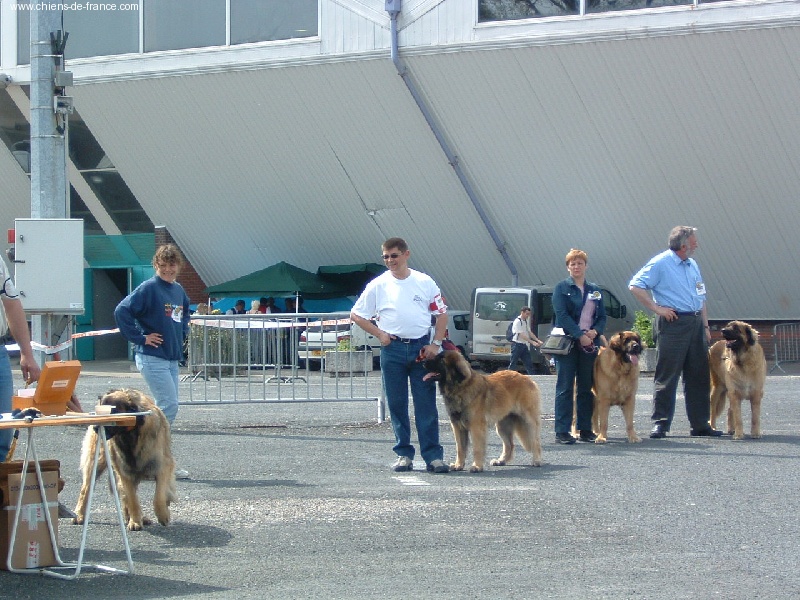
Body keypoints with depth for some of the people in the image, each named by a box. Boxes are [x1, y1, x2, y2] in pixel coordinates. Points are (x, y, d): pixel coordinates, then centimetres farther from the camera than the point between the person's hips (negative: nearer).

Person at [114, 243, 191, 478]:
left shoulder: (178, 290, 12)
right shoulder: (149, 288, -11)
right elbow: (121, 311, -19)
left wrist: (183, 331, 17)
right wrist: (140, 338, -16)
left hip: (172, 358, 8)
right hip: (152, 358, -8)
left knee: (165, 408, 9)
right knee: (169, 406, -12)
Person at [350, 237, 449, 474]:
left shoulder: (425, 282, 4)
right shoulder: (378, 285, 3)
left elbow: (441, 313, 9)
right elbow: (356, 315, 9)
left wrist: (436, 343, -1)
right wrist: (379, 334, -1)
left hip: (421, 348, -1)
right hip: (392, 349, 1)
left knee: (426, 404, -2)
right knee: (397, 405, 4)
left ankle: (433, 455, -3)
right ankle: (403, 454, 11)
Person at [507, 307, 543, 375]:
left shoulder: (525, 322, 13)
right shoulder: (517, 322, -15)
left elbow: (529, 332, 14)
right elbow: (522, 335, -21)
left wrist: (538, 340, 1)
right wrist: (532, 342, -24)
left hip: (524, 345, 8)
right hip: (517, 344, -8)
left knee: (529, 363, 4)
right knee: (513, 364, -3)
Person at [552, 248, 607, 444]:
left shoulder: (595, 290, 15)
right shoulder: (562, 288, 1)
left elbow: (602, 316, 13)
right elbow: (562, 315, -9)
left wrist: (595, 331, -7)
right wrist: (580, 335, -17)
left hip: (589, 345, 4)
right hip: (567, 343, -4)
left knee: (586, 388, 7)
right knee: (565, 388, -5)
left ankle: (585, 429, 12)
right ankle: (562, 431, -6)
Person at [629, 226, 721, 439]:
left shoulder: (692, 265, 17)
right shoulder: (660, 263, -7)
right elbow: (635, 286, -13)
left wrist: (705, 326, 17)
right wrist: (657, 308, -13)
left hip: (695, 323, 7)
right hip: (673, 323, -7)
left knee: (699, 376, 8)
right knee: (666, 376, -4)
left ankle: (700, 424, 14)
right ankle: (660, 424, 0)